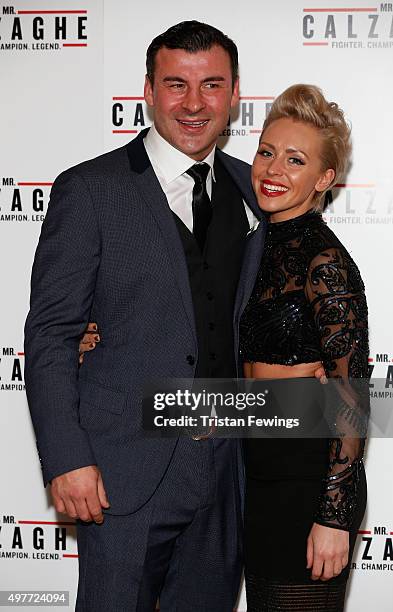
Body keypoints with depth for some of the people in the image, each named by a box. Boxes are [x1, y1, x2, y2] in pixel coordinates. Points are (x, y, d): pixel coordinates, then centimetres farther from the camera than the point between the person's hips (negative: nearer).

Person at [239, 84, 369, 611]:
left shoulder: (325, 260, -16)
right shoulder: (260, 245, 9)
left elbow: (351, 396, -18)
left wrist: (334, 517, -20)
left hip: (308, 475, -8)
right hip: (261, 469, 8)